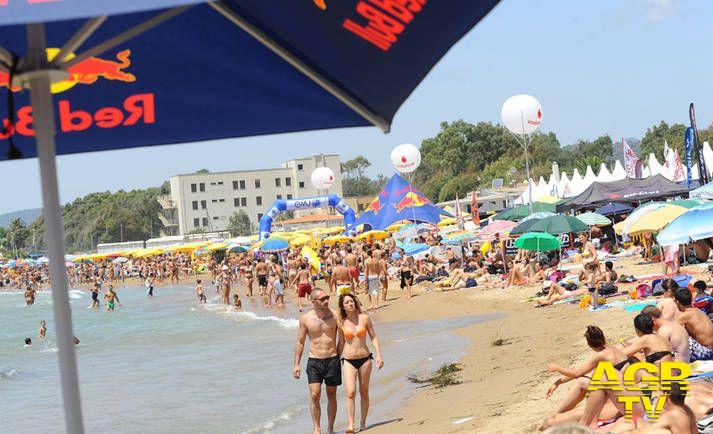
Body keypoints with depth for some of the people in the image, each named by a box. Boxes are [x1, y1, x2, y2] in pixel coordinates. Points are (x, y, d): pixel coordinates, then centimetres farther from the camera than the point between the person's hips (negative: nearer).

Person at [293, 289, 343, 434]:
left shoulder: (335, 316, -3)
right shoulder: (305, 318, -3)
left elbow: (342, 339, 8)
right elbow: (300, 342, 4)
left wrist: (337, 357, 5)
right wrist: (296, 364, 1)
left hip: (332, 360, 1)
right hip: (314, 361, -1)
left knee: (332, 396, 8)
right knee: (314, 395, -9)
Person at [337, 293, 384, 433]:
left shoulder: (364, 318, 0)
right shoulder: (341, 323, 0)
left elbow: (373, 337, 5)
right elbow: (341, 342, 11)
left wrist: (379, 355, -3)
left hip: (365, 358, 1)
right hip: (348, 360, -1)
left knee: (364, 392, 9)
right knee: (350, 392, -15)